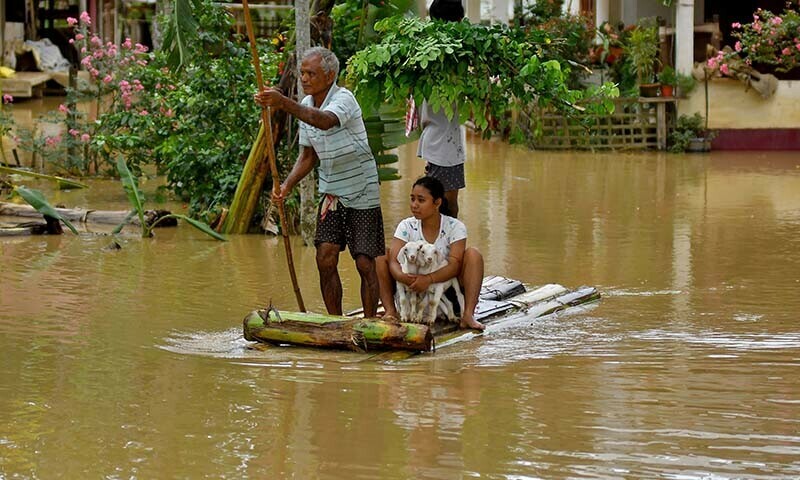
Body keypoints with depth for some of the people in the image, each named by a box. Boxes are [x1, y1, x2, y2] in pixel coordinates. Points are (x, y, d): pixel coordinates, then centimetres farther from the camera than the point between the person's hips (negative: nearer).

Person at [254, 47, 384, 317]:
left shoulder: (343, 99, -19)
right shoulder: (306, 105, 4)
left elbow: (326, 121, -43)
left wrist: (284, 104, -53)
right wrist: (287, 185, -4)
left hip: (362, 193, -6)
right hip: (331, 192, 6)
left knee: (365, 264, -3)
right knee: (325, 260, -2)